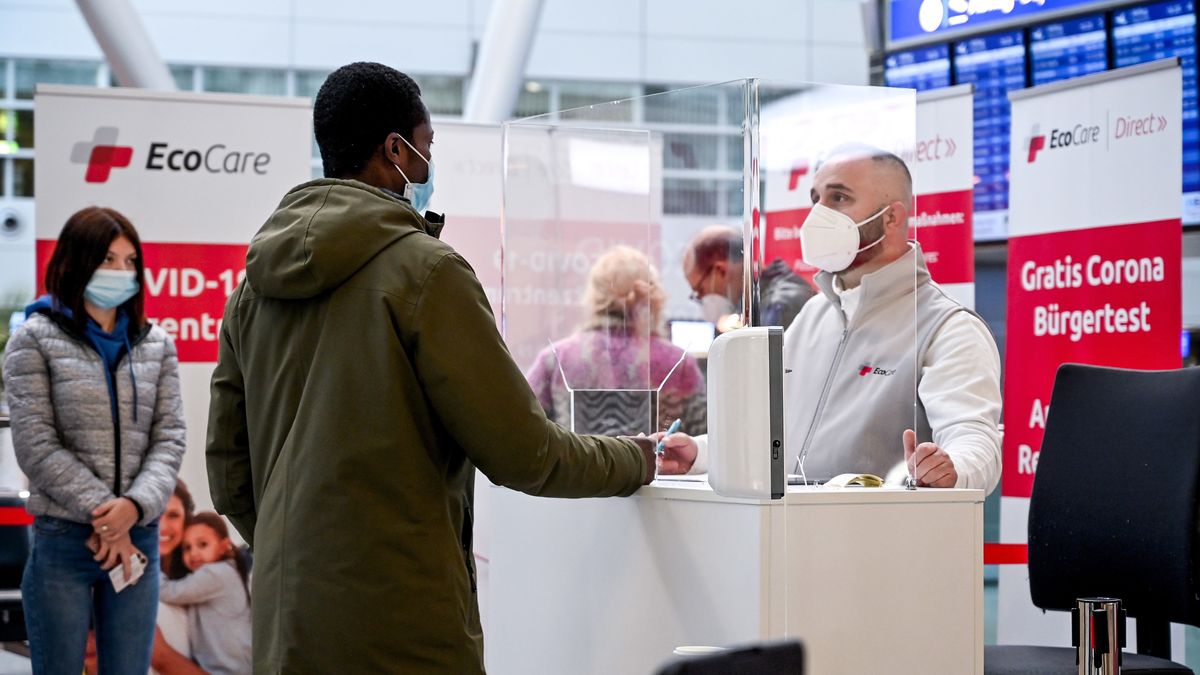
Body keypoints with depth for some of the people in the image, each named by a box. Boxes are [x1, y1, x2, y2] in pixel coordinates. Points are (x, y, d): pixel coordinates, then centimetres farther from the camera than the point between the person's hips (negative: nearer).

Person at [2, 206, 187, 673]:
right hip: (62, 541, -3)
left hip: (138, 537, 3)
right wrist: (102, 515, -13)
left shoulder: (156, 345, 12)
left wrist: (136, 505, -14)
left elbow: (168, 438, 4)